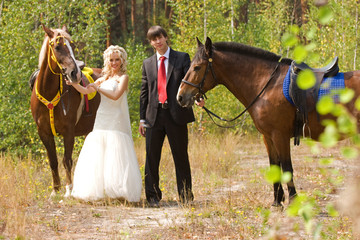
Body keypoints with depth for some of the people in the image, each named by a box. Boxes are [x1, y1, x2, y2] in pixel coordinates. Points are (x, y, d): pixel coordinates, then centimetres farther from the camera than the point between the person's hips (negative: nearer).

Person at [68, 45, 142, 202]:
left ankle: (118, 192, -12)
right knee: (97, 157, 2)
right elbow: (85, 91, 16)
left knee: (115, 157, -12)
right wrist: (73, 83, 0)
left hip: (116, 123, -7)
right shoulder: (104, 79, 18)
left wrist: (98, 88, -12)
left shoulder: (123, 78, -2)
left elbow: (116, 95, -16)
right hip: (102, 122, 7)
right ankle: (99, 190, 4)